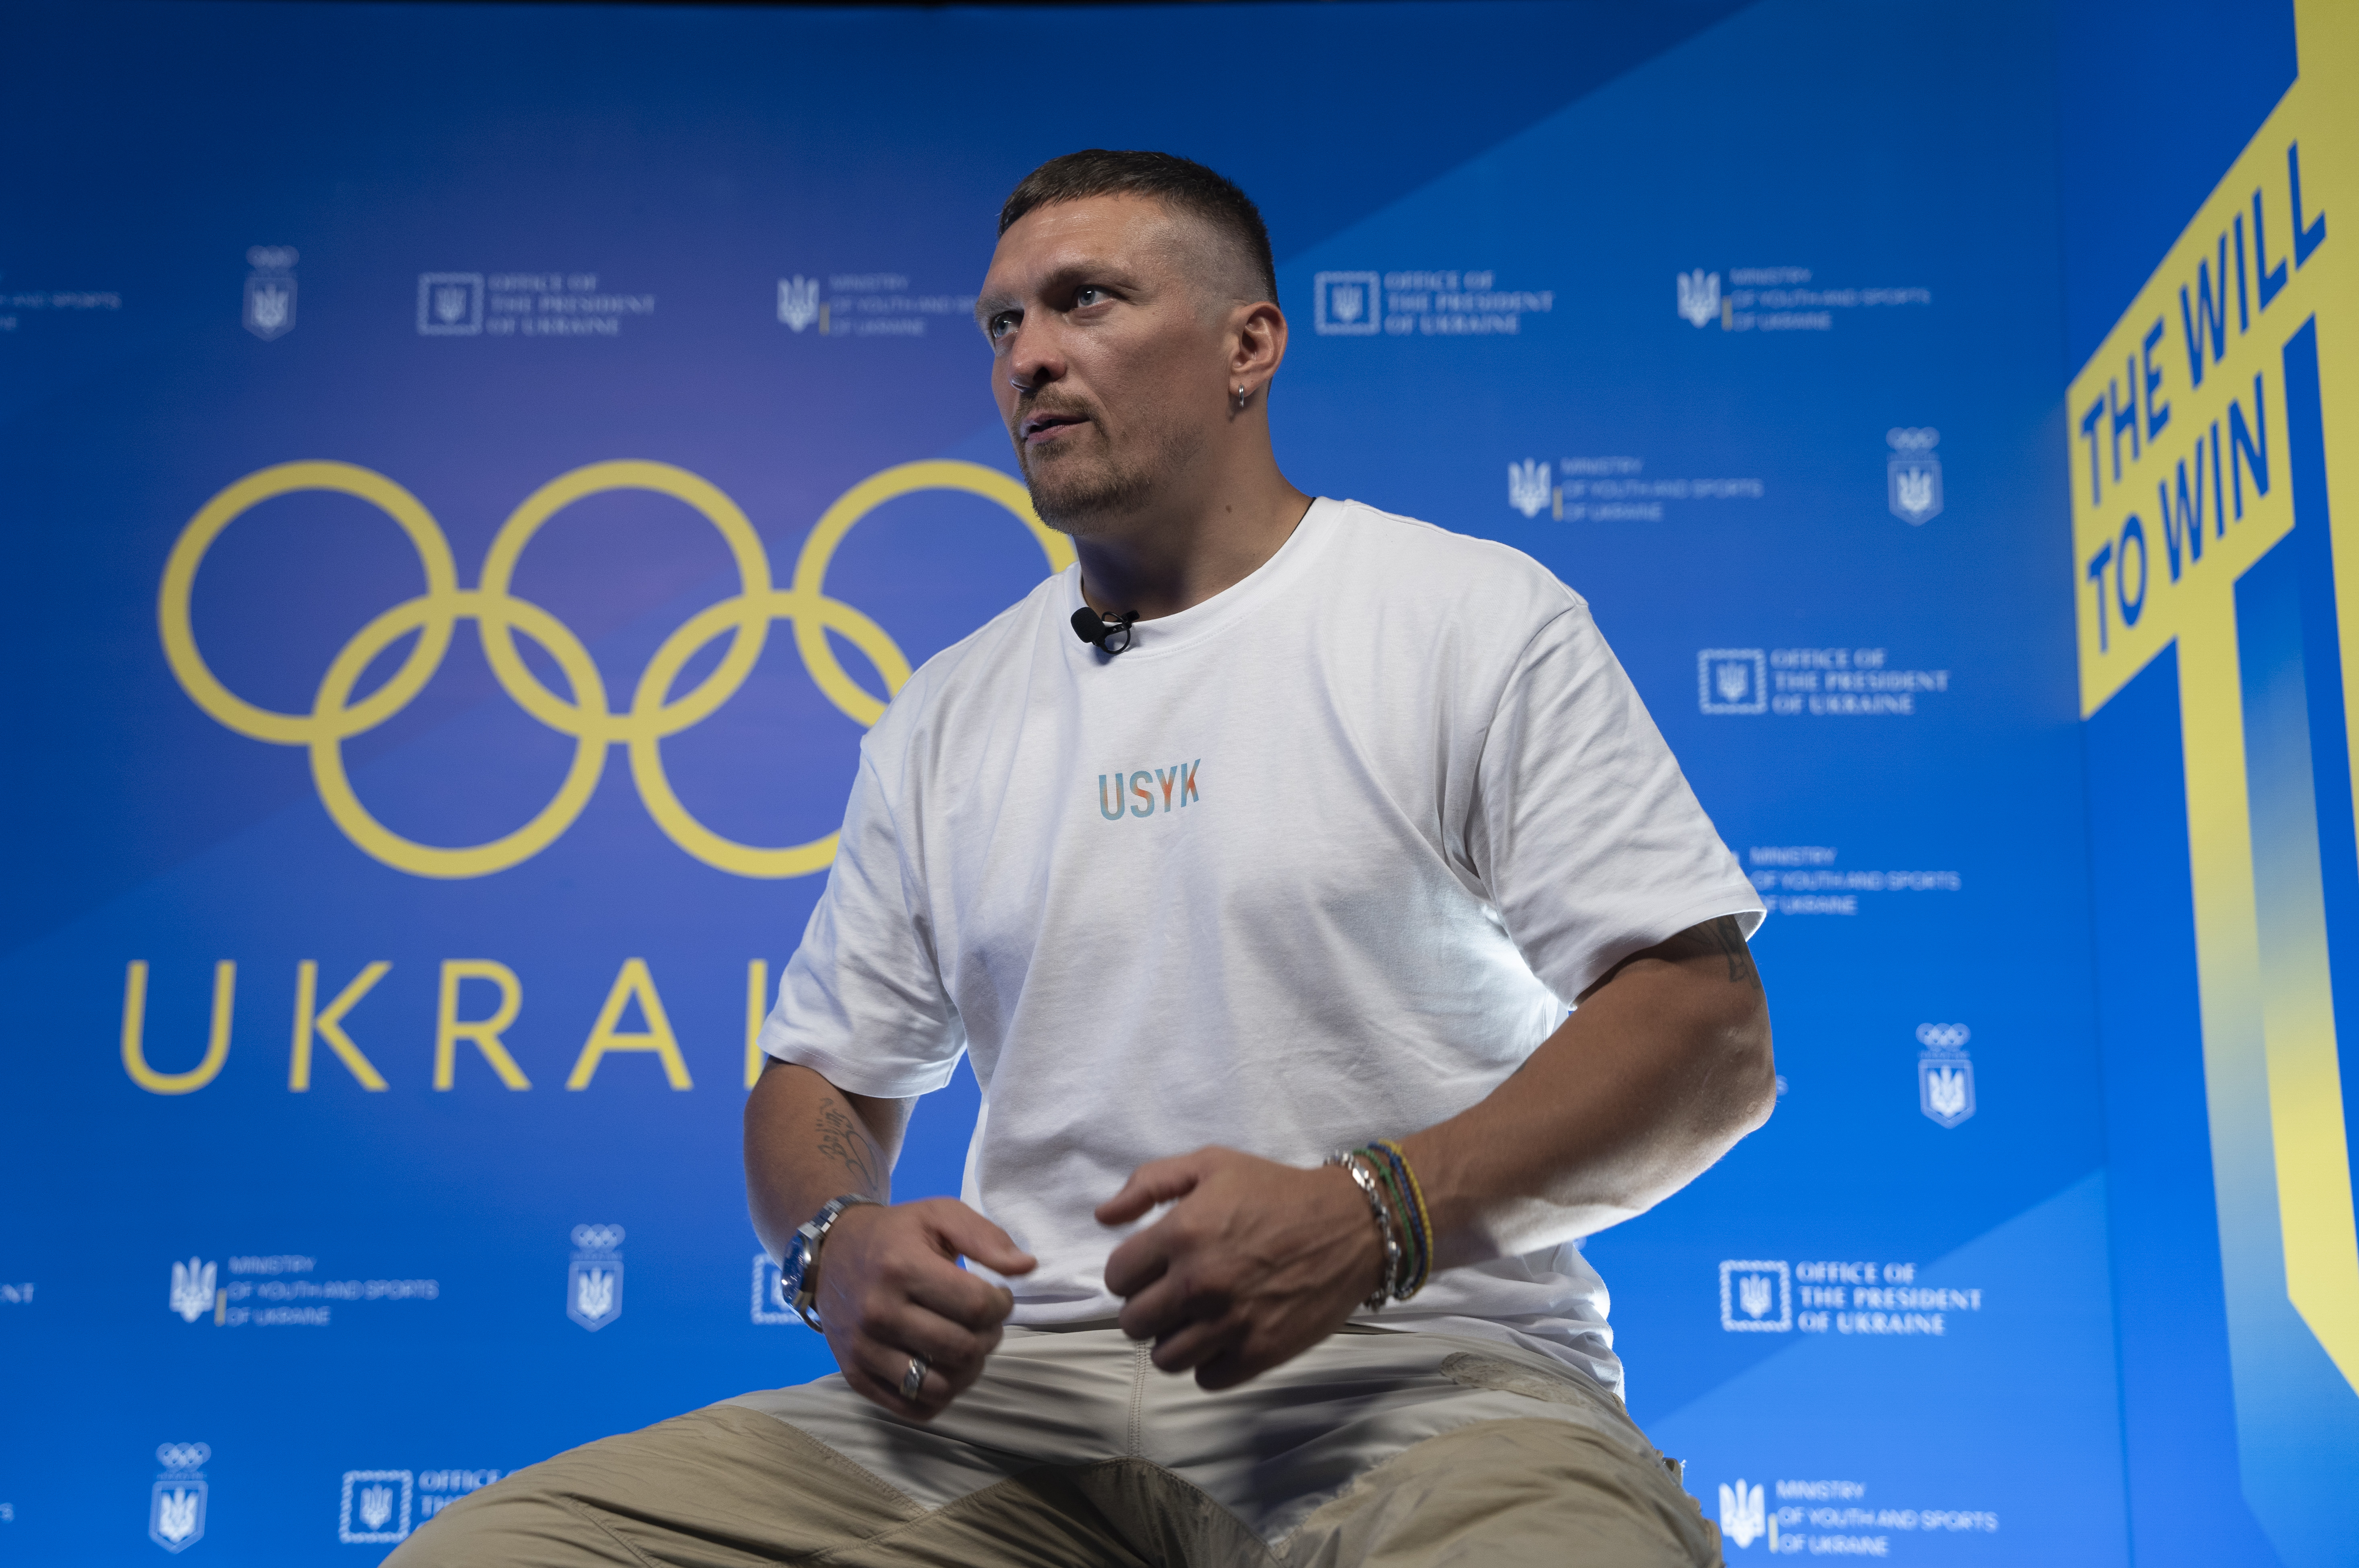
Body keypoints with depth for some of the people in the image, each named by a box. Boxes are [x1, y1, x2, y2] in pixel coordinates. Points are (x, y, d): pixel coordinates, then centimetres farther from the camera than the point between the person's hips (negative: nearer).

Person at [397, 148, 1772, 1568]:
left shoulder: (1475, 615, 3)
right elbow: (824, 1073, 22)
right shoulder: (947, 716, 17)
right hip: (1024, 1396, 5)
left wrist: (1376, 1215, -19)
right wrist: (838, 1240, -4)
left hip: (1420, 1384, -4)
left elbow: (1714, 1035, -4)